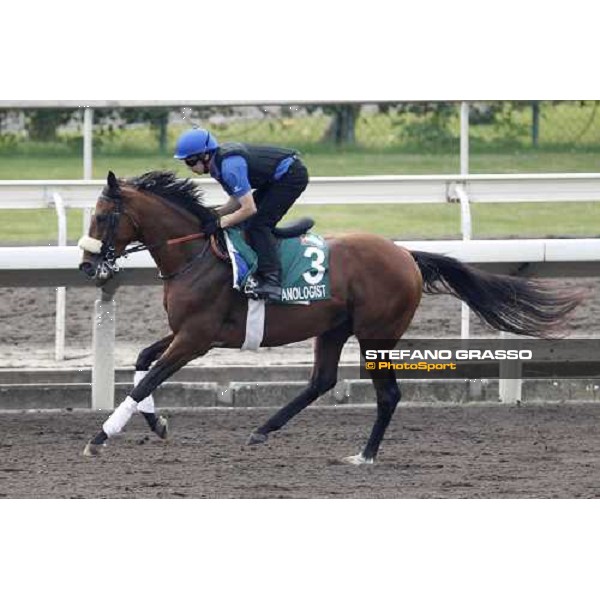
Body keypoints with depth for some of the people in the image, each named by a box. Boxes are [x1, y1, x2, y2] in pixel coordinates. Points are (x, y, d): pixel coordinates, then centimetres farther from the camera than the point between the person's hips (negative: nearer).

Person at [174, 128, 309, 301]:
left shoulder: (230, 165, -27)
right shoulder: (219, 161, 3)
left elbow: (249, 208, -26)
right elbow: (237, 201, 10)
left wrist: (220, 223, -17)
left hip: (291, 175, -10)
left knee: (257, 224, -16)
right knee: (248, 222, 12)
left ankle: (271, 282, -22)